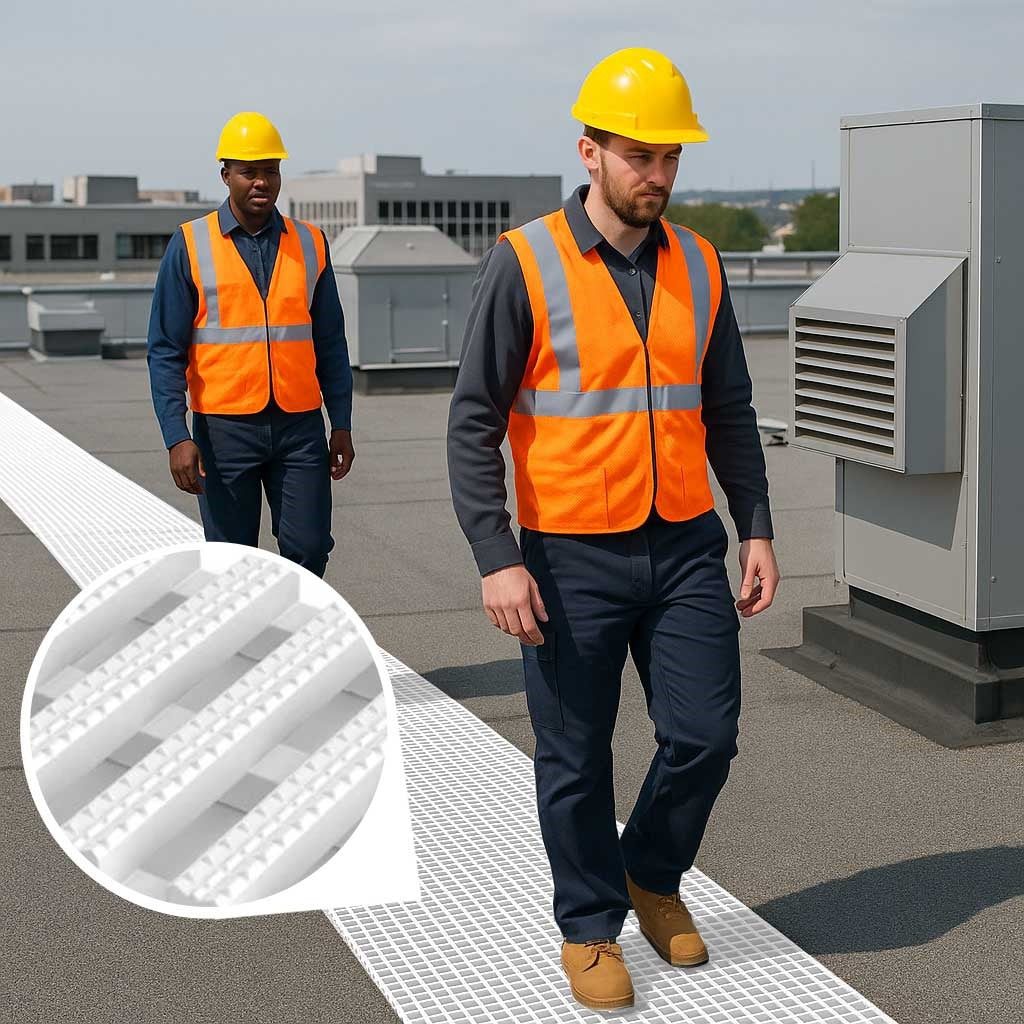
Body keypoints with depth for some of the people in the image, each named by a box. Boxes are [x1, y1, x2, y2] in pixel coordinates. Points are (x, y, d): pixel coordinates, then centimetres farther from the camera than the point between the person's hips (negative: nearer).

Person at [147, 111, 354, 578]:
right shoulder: (191, 245, -1)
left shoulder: (309, 243, 7)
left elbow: (330, 343, 11)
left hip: (300, 424, 2)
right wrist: (176, 436, -12)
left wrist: (342, 424, 7)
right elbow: (166, 350, -3)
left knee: (309, 549, 1)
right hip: (224, 427, -2)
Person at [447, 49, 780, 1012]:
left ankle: (652, 876, 32)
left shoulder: (696, 265, 6)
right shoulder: (524, 265, -10)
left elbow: (728, 412, 14)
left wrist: (756, 531, 7)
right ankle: (589, 927, 27)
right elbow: (473, 423, -10)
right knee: (576, 759, 7)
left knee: (704, 735, 5)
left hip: (687, 548, 4)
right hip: (572, 559, -4)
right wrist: (496, 559, -17)